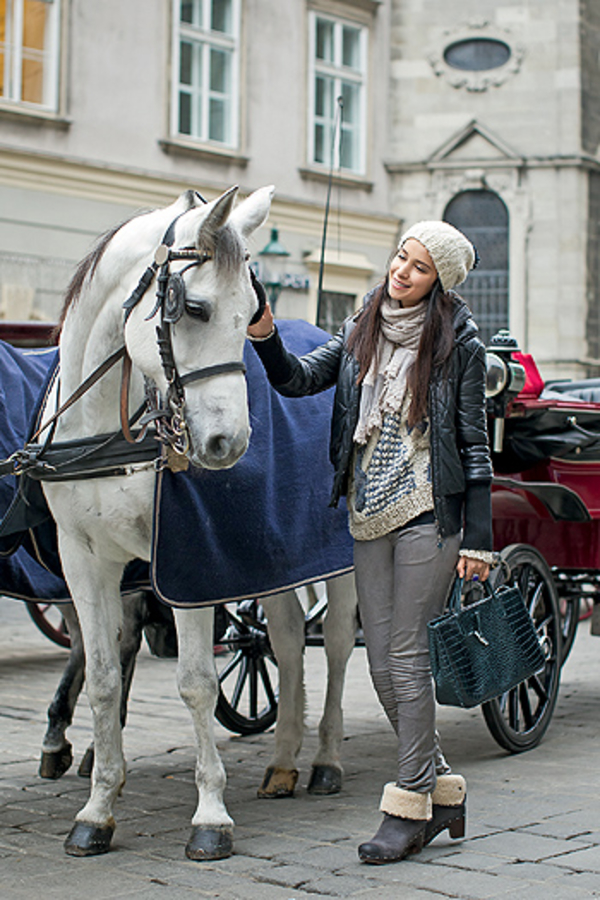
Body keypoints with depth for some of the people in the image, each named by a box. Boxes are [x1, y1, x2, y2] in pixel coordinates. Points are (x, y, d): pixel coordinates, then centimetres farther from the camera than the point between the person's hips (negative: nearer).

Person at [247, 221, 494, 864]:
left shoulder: (458, 344, -5)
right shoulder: (361, 330, 10)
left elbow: (474, 444, -5)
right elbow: (298, 381, 3)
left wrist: (477, 539, -9)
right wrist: (264, 338, -17)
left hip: (428, 512, -6)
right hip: (369, 515, 6)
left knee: (406, 655, -7)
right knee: (381, 663, 7)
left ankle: (409, 807, 3)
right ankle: (442, 792, 21)